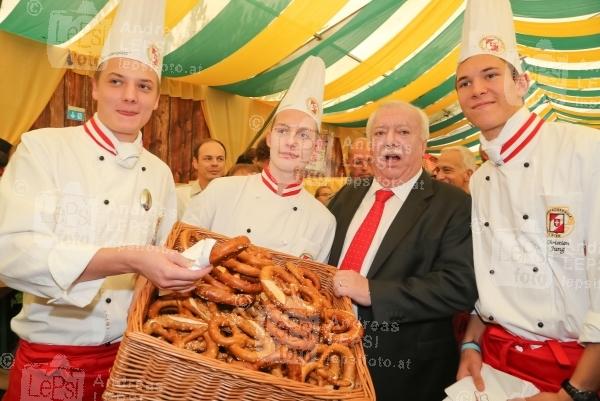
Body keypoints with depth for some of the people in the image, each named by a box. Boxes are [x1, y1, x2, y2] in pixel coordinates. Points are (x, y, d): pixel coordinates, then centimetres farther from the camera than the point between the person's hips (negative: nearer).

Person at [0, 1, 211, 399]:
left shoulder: (159, 173, 5)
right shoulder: (43, 148, -9)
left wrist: (189, 268, -10)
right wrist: (131, 260, -30)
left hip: (134, 356, 4)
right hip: (52, 361, -4)